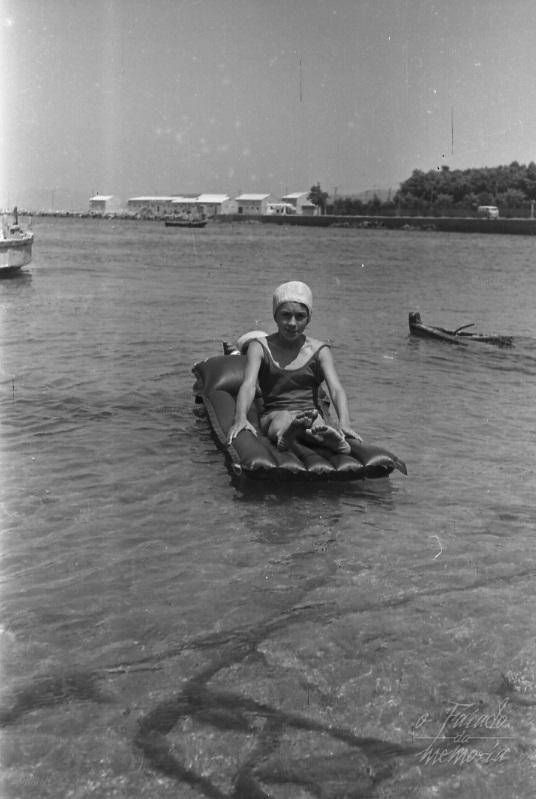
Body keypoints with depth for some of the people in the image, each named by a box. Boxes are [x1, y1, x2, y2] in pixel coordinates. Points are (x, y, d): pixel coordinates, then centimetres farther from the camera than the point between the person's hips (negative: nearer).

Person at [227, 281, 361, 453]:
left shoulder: (319, 350, 7)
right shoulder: (260, 347, 5)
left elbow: (336, 389, -7)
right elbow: (248, 385, -11)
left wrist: (344, 423, -28)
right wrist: (240, 418, -33)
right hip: (274, 414, -1)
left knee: (315, 423, -36)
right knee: (283, 419, -37)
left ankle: (326, 436, -69)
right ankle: (286, 433, -71)